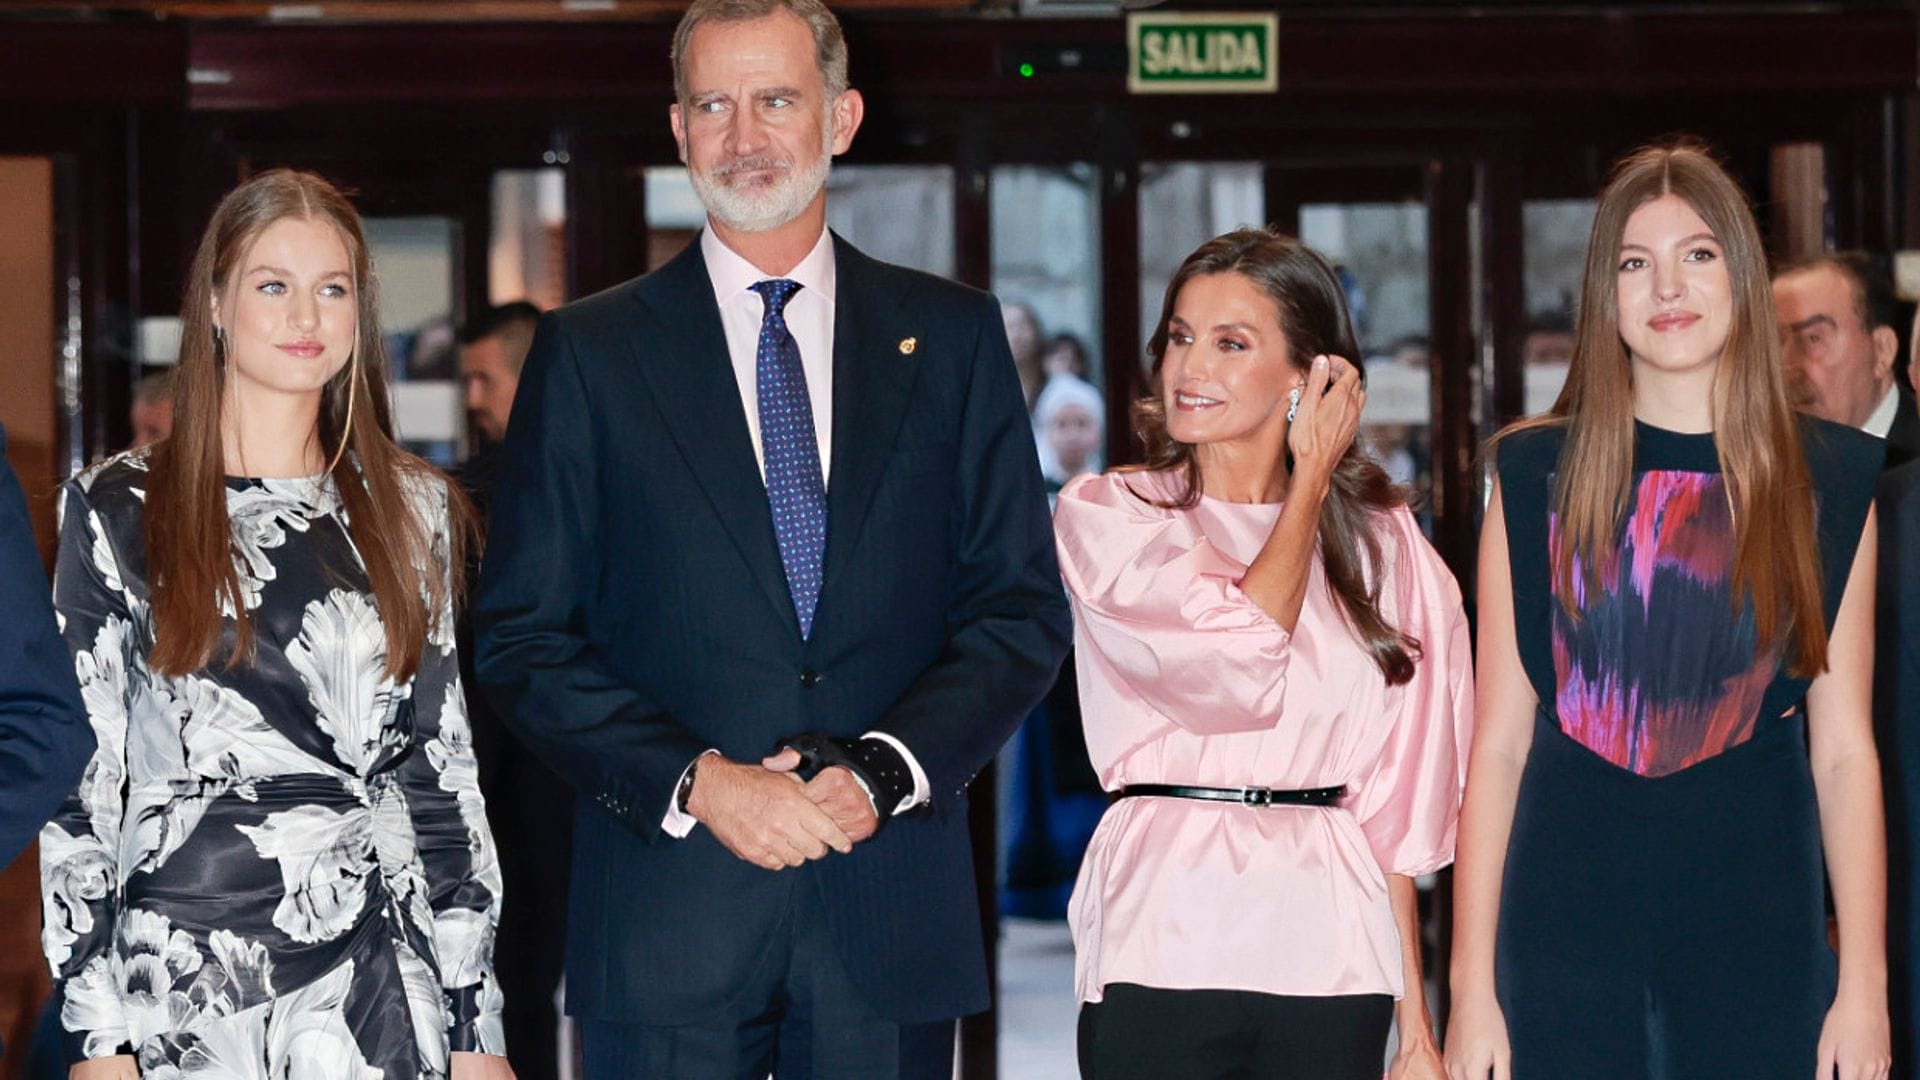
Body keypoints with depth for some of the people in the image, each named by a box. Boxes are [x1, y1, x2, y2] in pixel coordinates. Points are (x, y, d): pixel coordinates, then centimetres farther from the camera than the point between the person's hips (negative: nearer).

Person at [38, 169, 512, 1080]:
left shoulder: (412, 511, 9)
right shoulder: (118, 511, 2)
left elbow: (443, 773, 9)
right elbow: (78, 778, 0)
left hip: (381, 984, 2)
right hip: (179, 973, -2)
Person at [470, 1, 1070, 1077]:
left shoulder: (953, 335, 9)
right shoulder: (589, 352, 6)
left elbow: (1023, 609, 6)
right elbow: (525, 637, 2)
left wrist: (885, 771, -9)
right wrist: (694, 782, -12)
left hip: (890, 911, 1)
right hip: (667, 914, -1)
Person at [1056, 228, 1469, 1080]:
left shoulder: (1379, 544, 10)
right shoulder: (1104, 514, 3)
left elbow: (1391, 803, 11)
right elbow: (1236, 674, -13)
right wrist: (1308, 486, 1)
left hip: (1327, 949, 2)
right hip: (1164, 945, -2)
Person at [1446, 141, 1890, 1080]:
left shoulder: (1829, 482, 5)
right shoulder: (1537, 475, 3)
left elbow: (1843, 750, 4)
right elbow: (1498, 742, 2)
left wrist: (1863, 985, -2)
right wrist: (1472, 984, -3)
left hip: (1756, 922, 0)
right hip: (1567, 922, 0)